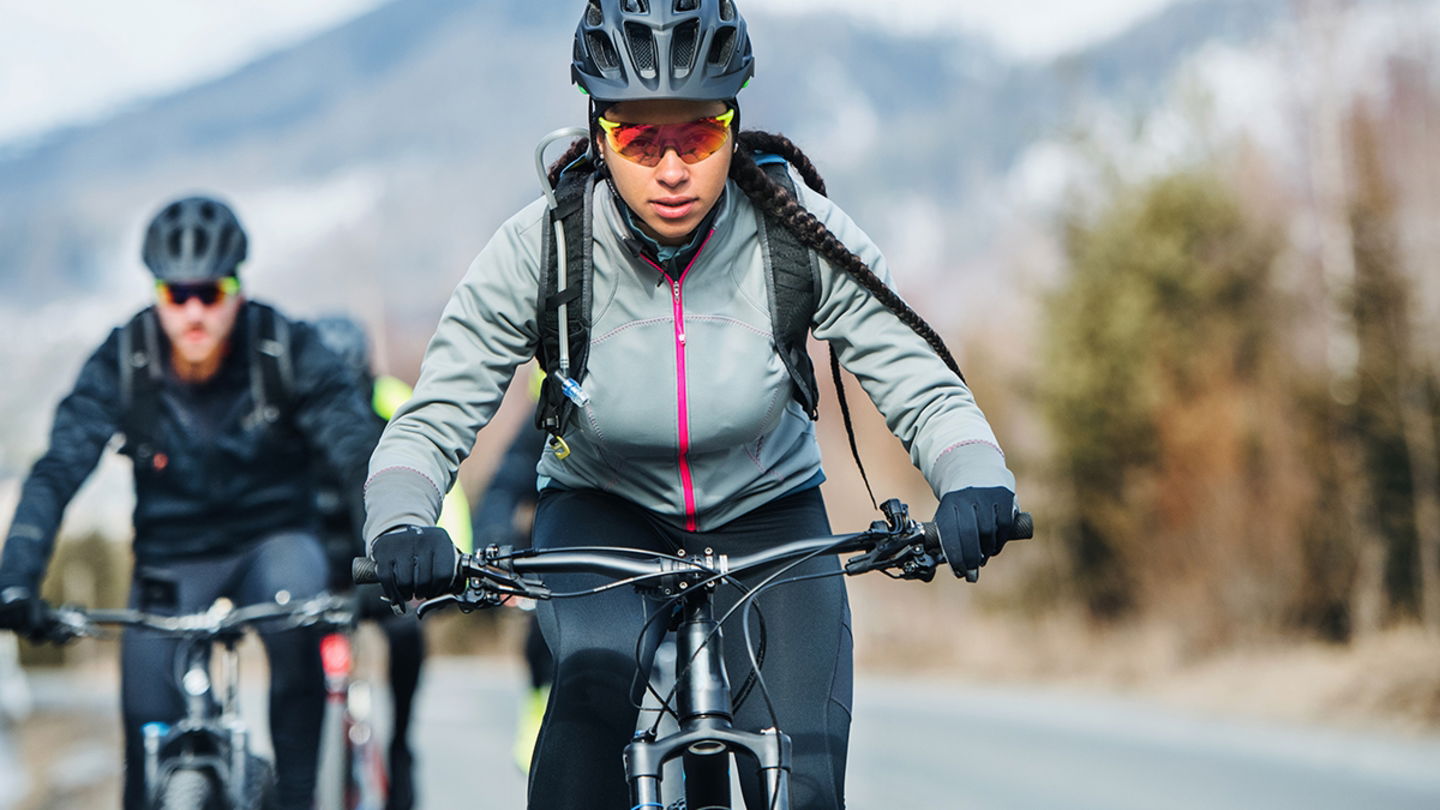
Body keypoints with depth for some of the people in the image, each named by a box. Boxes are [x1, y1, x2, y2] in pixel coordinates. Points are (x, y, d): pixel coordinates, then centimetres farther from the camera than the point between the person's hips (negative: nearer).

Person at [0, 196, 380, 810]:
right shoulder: (120, 366, -14)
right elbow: (58, 470, -21)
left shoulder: (289, 351, -16)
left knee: (295, 593, -36)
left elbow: (358, 452, -23)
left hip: (271, 544, -1)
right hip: (170, 563, 1)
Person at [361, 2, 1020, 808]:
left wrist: (979, 486, -41)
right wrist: (400, 530, -42)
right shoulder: (543, 247, -23)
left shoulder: (799, 233, -22)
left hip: (766, 514, 1)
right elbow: (431, 422, -20)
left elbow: (925, 388, -20)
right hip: (602, 513, -1)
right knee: (599, 675, -33)